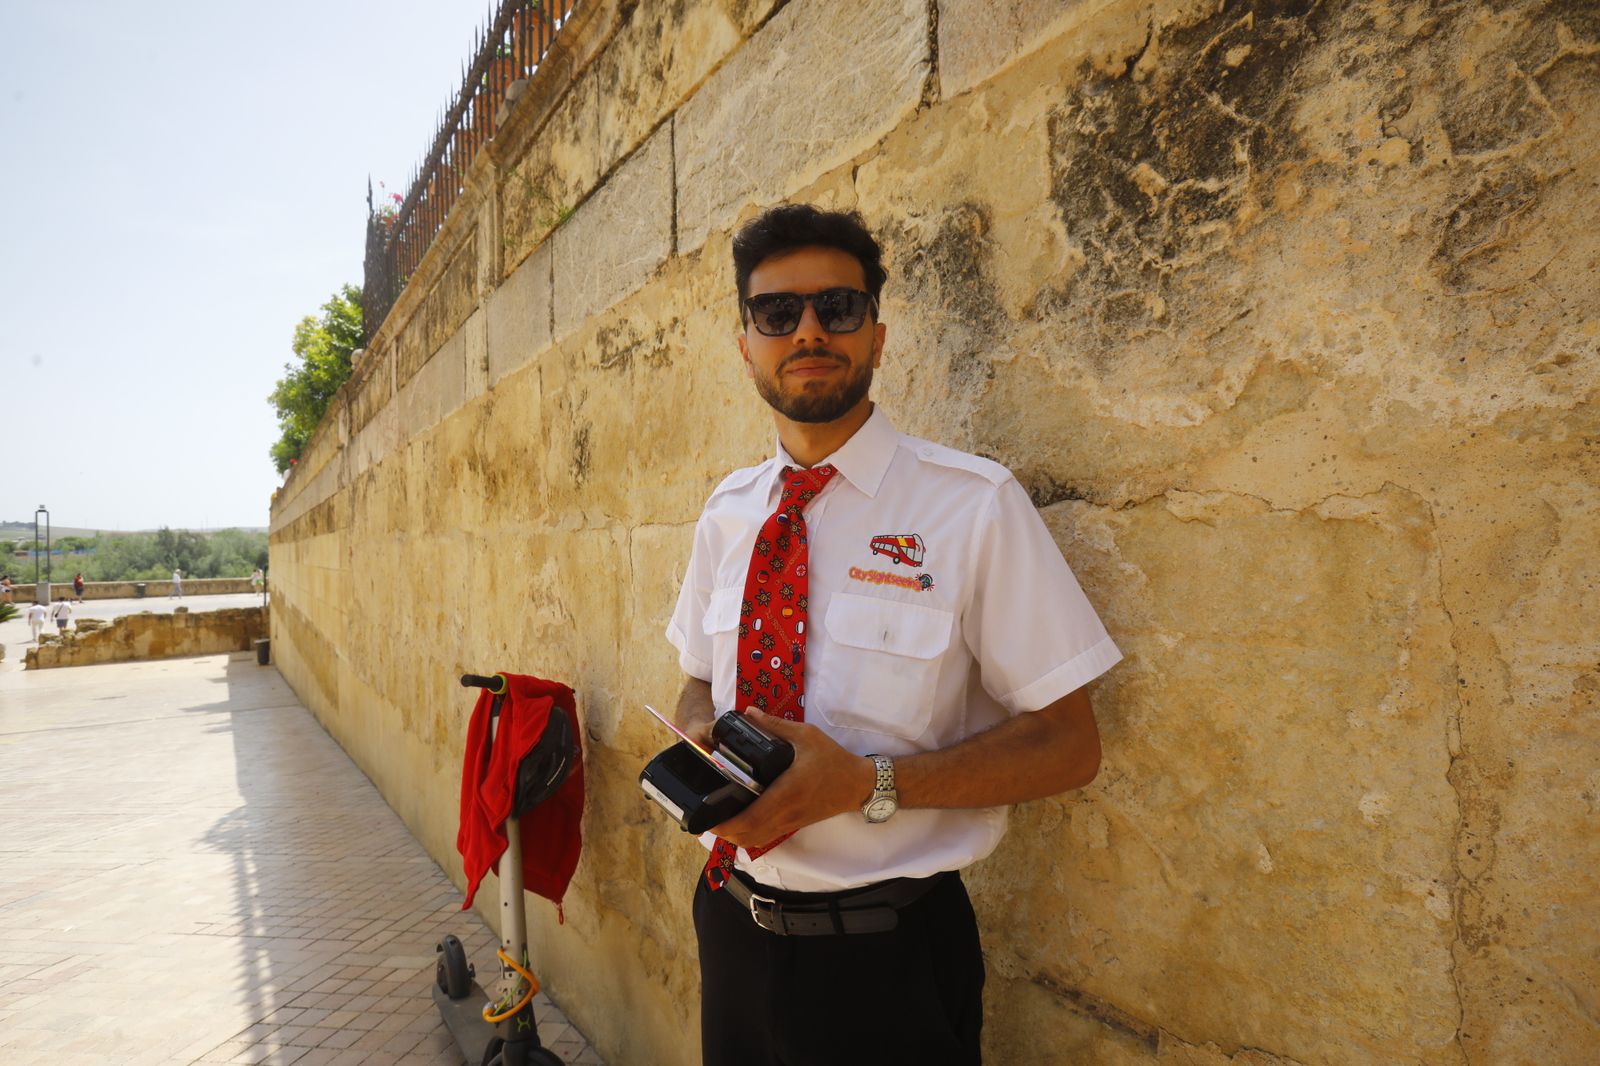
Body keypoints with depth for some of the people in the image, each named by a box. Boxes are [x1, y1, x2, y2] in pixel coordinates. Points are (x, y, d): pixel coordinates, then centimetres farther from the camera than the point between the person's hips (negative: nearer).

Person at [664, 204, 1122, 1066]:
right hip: (734, 926, 5)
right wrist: (700, 741, -9)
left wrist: (865, 784, -24)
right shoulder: (727, 512, 2)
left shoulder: (975, 505, -14)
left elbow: (1067, 745, -13)